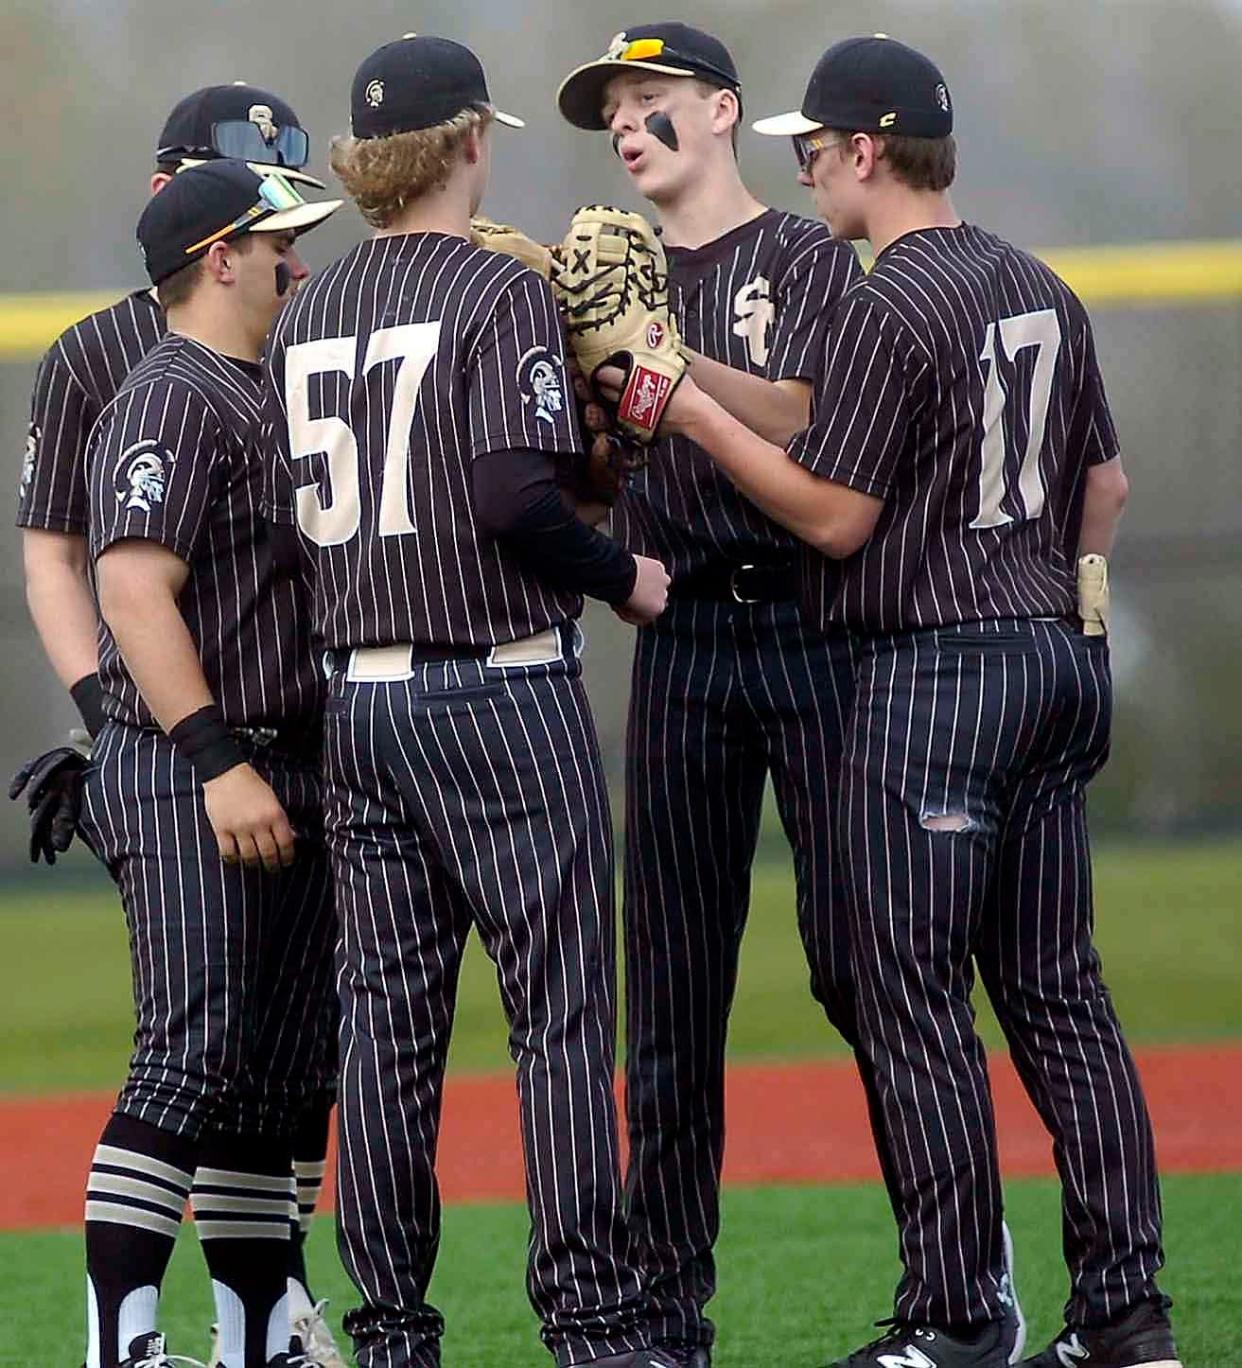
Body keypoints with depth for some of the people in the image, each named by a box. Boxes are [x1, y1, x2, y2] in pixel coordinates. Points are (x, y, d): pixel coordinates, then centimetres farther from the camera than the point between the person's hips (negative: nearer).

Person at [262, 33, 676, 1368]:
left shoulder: (304, 316, 11)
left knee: (388, 1016, 7)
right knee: (560, 1009, -3)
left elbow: (289, 514, 10)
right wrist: (623, 578, -6)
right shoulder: (500, 291, -9)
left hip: (358, 699, 6)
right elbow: (515, 495, -20)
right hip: (502, 702, -6)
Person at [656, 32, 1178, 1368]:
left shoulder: (887, 309, -14)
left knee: (914, 1003, -4)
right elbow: (1105, 481, 19)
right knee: (1056, 992, 10)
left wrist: (700, 414, -8)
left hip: (930, 676, -8)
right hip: (1056, 661, 8)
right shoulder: (1042, 290, 12)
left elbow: (835, 517, -13)